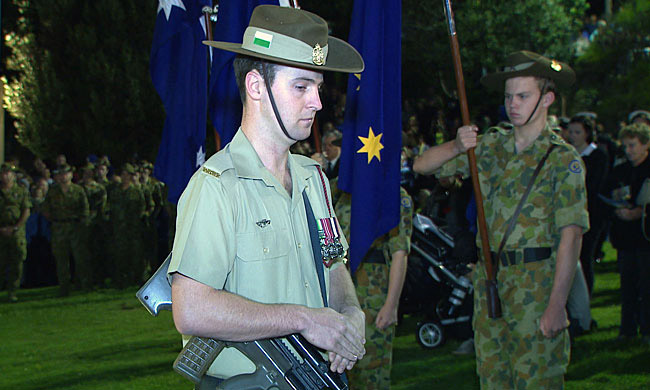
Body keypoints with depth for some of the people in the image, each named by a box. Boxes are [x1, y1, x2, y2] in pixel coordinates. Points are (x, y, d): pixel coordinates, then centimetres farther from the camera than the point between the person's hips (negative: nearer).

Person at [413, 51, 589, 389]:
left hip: (536, 281, -5)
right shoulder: (490, 147, 11)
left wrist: (557, 305, -20)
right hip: (489, 278, 5)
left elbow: (571, 236, -12)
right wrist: (457, 147, -9)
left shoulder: (562, 159, -4)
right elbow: (422, 166, 13)